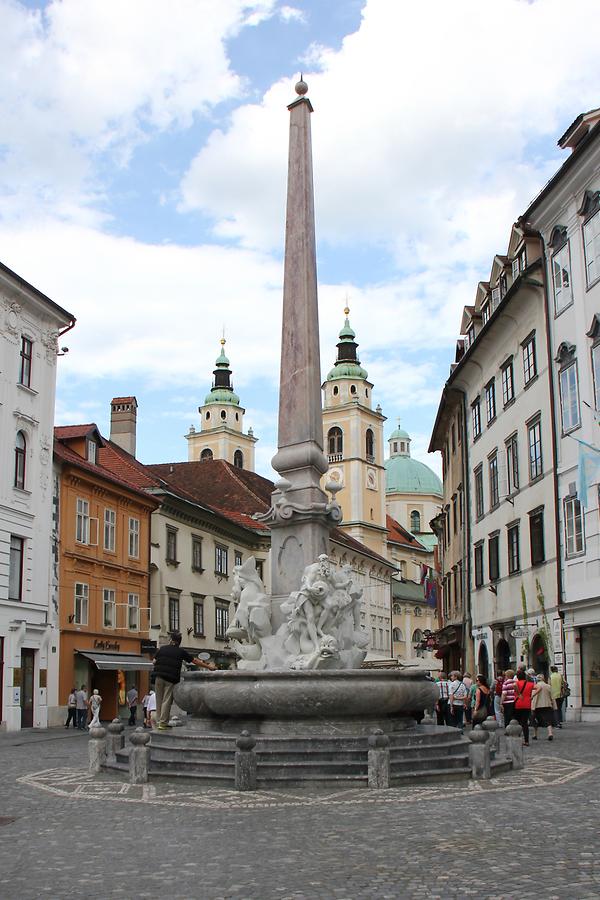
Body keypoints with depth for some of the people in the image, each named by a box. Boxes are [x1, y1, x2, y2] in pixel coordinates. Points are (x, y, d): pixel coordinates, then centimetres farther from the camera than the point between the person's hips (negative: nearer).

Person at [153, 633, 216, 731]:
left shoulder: (162, 649, 11)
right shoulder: (181, 652, 6)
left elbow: (154, 661, 9)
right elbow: (195, 660, 9)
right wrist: (208, 666, 16)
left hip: (159, 677, 2)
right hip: (171, 678, -2)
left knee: (159, 700, 9)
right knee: (166, 701, -2)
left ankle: (161, 721, 9)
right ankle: (163, 723, -5)